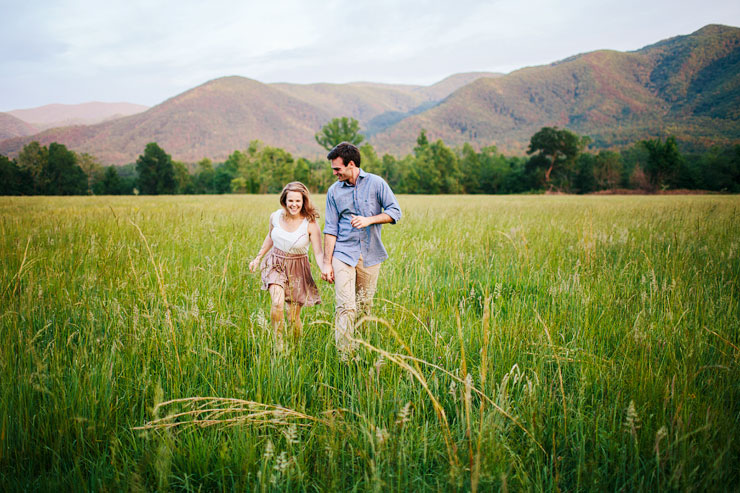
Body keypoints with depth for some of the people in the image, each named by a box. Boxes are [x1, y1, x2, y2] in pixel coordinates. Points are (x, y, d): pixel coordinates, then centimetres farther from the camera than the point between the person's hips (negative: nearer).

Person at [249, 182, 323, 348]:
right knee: (277, 302, -26)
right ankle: (278, 344, -14)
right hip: (275, 264, 2)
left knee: (294, 318, 3)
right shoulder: (275, 216, -6)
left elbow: (318, 252, -18)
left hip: (297, 269, -1)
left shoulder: (310, 224, -16)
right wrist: (258, 258, 21)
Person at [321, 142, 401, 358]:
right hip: (344, 253, 0)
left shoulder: (376, 183, 1)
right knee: (345, 306, -11)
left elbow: (395, 212, -1)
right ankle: (345, 357, -12)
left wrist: (369, 220, -16)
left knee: (365, 305, 9)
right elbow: (330, 229, 6)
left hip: (370, 255, 0)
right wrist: (326, 263, 2)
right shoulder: (334, 191, 5)